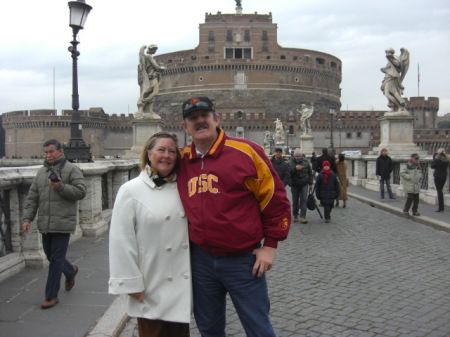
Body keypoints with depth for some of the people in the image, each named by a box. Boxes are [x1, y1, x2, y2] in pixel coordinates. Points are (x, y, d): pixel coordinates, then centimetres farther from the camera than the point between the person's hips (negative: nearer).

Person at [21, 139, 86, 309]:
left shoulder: (71, 169, -5)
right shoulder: (41, 172, 12)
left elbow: (81, 192, -12)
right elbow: (32, 197, 12)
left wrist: (61, 187, -21)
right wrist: (27, 218, 4)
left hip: (63, 223, -6)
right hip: (45, 224, 6)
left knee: (56, 259, -2)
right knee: (50, 255, 17)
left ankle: (51, 296, 8)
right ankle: (71, 271, 45)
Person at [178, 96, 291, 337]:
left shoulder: (245, 152, -9)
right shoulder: (182, 160, 4)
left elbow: (275, 198, -6)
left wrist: (270, 245, -6)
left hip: (243, 260, -4)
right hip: (200, 260, 4)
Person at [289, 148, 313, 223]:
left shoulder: (305, 161, 1)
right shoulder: (291, 162, -6)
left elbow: (310, 172, 9)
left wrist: (310, 183, 10)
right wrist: (295, 168, -36)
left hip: (304, 184, 1)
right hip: (294, 185, -1)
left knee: (303, 200, -7)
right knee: (295, 201, 8)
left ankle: (303, 217, -8)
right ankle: (295, 215, 23)